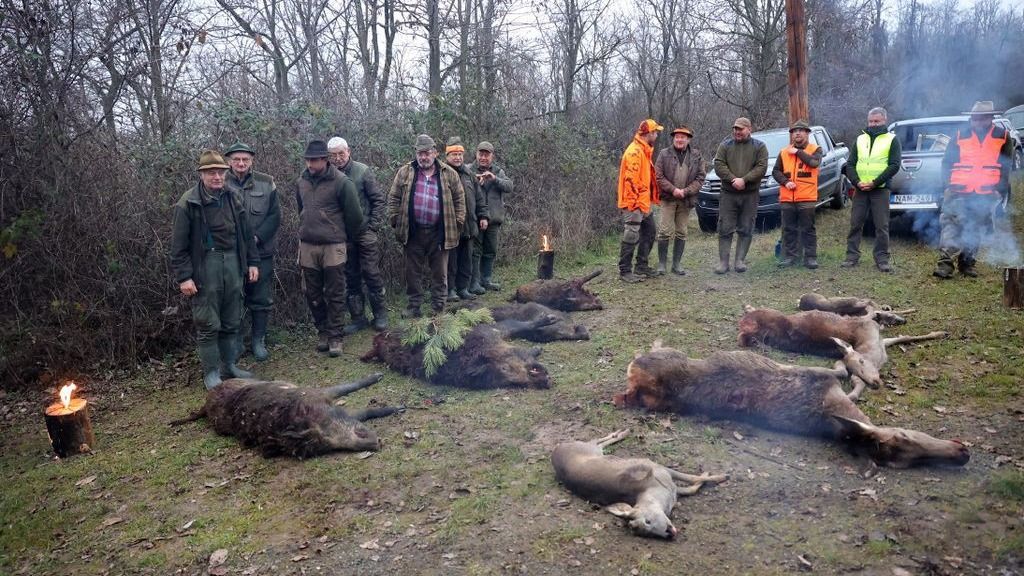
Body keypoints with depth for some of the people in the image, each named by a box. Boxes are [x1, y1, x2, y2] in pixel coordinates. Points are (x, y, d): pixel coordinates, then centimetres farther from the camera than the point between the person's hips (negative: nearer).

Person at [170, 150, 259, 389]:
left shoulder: (233, 198, 8)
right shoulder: (189, 203, -8)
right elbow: (179, 244, -8)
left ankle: (229, 366, 27)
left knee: (231, 322, 13)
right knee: (208, 324, -1)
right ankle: (211, 373, 11)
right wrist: (183, 277, -11)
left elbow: (246, 234, 15)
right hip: (205, 266, -5)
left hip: (233, 263, 5)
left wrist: (252, 262, 11)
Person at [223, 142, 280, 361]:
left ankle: (259, 341, 20)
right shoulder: (221, 185, -2)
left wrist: (257, 238, -11)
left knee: (261, 299, 7)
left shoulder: (266, 183, 1)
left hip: (261, 251, 1)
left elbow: (274, 216, -1)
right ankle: (235, 342, 21)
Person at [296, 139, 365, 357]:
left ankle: (335, 337, 9)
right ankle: (322, 332, 25)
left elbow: (354, 215, -5)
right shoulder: (302, 181, 6)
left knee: (335, 295, 1)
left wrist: (343, 235, 9)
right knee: (312, 294, 10)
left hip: (333, 245, -5)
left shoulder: (341, 182, -12)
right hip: (307, 245, 5)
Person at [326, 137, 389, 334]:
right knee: (351, 277, 9)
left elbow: (378, 199, -3)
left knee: (372, 273, 0)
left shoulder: (362, 171, -5)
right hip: (343, 236, 3)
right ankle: (358, 317, 20)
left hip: (366, 232, -3)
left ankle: (380, 314, 15)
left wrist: (374, 225, -8)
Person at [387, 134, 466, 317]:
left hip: (439, 232, 0)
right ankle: (414, 307, 20)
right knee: (413, 272, 8)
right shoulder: (405, 172, 4)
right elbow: (393, 198, 6)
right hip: (413, 232, 0)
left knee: (440, 273, 8)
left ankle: (438, 309, 20)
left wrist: (459, 221, 1)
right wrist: (395, 220, 0)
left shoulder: (449, 174, 3)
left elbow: (459, 199, 7)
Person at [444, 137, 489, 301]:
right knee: (451, 260, 1)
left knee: (467, 259, 12)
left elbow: (480, 198, 19)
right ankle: (450, 289, 11)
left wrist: (483, 216, 12)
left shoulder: (469, 175, 15)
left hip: (469, 226, 6)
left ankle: (463, 288, 22)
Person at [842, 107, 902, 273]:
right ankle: (852, 256, 9)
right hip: (860, 189, 3)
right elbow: (850, 164, 8)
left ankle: (882, 258, 5)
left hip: (880, 190, -3)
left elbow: (894, 166, -5)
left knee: (882, 226, -2)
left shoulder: (892, 139, 4)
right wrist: (857, 182, -9)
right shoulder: (860, 139, 15)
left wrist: (874, 183, -15)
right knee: (855, 223, 3)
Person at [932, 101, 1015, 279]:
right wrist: (950, 183, 0)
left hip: (987, 195, 1)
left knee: (976, 230, 7)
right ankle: (945, 263, -20)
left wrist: (1000, 190, 2)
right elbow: (946, 163, 11)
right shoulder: (960, 136, 7)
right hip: (958, 192, -1)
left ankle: (967, 264, 16)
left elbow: (1007, 166, 10)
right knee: (951, 224, -14)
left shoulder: (1002, 137, 9)